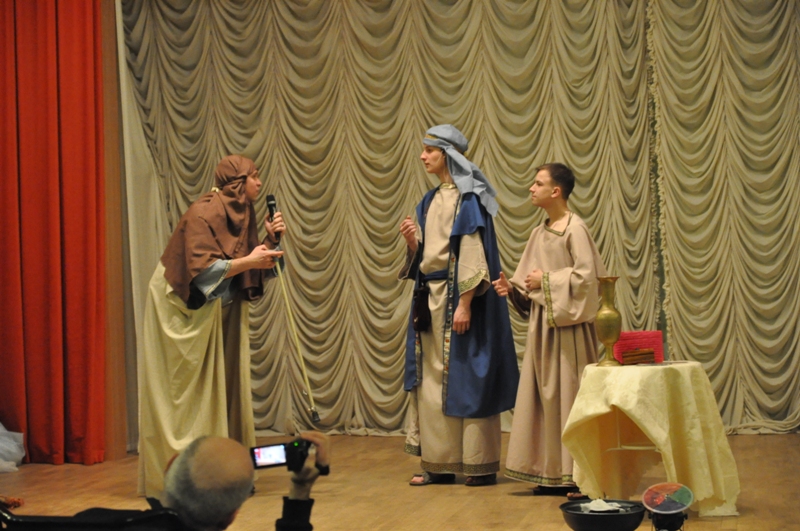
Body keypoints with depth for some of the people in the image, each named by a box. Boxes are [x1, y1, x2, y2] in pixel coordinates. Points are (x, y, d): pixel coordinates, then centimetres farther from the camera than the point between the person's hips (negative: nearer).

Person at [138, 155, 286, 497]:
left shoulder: (242, 214, 8)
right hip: (183, 310, -8)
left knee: (225, 388, 5)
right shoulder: (203, 213, -17)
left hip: (222, 311, 8)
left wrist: (270, 241, -6)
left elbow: (257, 272, 9)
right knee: (185, 391, -6)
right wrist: (248, 261, -24)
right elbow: (202, 268, -26)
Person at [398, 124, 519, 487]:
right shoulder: (430, 202, 16)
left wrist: (465, 303, -21)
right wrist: (413, 243, -3)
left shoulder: (468, 198, -8)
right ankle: (440, 462, 11)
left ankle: (481, 465, 2)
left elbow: (473, 253, -15)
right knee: (432, 378, 7)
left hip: (458, 295, -8)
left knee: (466, 376, -4)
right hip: (431, 296, 8)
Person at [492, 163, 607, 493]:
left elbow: (587, 275, -18)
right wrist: (513, 288, -2)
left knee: (569, 391, -4)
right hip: (541, 324, 8)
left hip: (568, 324, -8)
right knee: (545, 394, 7)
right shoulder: (539, 233, 13)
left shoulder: (575, 229, -10)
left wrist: (547, 280, -13)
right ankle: (550, 471, 13)